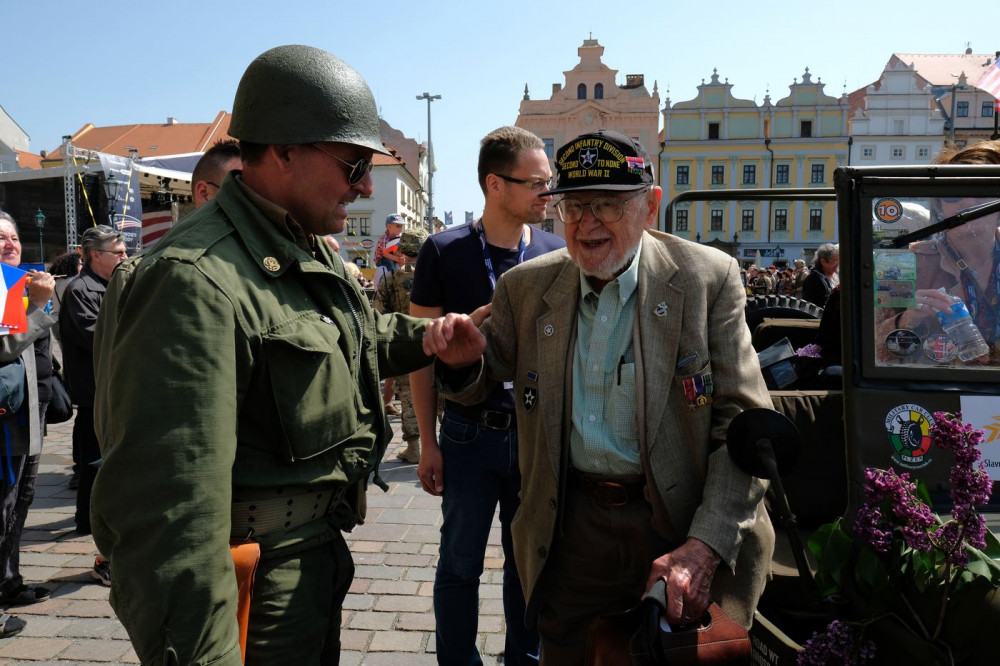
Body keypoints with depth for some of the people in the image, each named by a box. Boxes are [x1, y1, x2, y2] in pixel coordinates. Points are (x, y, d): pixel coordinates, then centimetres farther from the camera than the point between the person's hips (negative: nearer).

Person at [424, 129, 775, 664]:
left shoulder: (709, 278, -9)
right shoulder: (524, 288, -1)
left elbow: (745, 424, -10)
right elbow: (478, 389, 10)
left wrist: (707, 546, -19)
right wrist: (465, 360, -15)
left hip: (679, 529, -1)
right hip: (569, 530, 2)